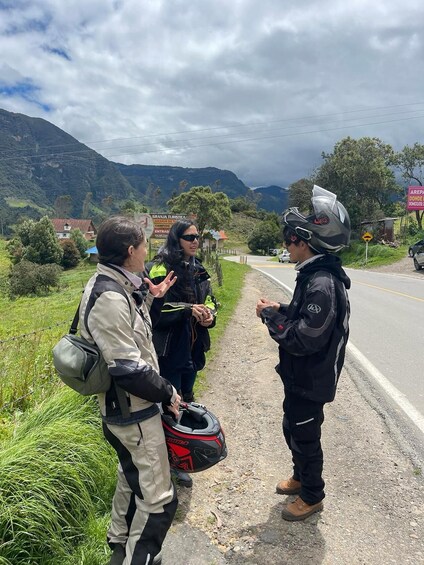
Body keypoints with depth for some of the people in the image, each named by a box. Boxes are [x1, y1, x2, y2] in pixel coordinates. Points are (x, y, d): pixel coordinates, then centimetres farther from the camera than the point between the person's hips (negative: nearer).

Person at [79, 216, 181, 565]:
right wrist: (167, 393, -15)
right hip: (134, 412, -11)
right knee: (158, 499, 3)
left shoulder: (113, 286, 4)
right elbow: (128, 369, -28)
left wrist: (149, 298, 9)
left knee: (132, 479, 29)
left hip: (127, 407, 11)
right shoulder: (110, 297, -28)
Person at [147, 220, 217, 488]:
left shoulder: (198, 269, 8)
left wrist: (209, 315, -6)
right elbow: (155, 310, -18)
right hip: (169, 348, -7)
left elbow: (209, 300, 16)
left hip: (193, 347, 8)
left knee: (186, 402, 20)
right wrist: (188, 310, -27)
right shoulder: (161, 268, -14)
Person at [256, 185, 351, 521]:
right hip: (301, 377, 9)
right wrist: (280, 310, -1)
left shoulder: (322, 284, -29)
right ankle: (301, 477, 48)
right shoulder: (315, 275, 3)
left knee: (305, 437, 11)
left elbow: (303, 340, -30)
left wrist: (271, 317, -19)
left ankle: (312, 497, 34)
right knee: (293, 429, 25)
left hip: (310, 381, -9)